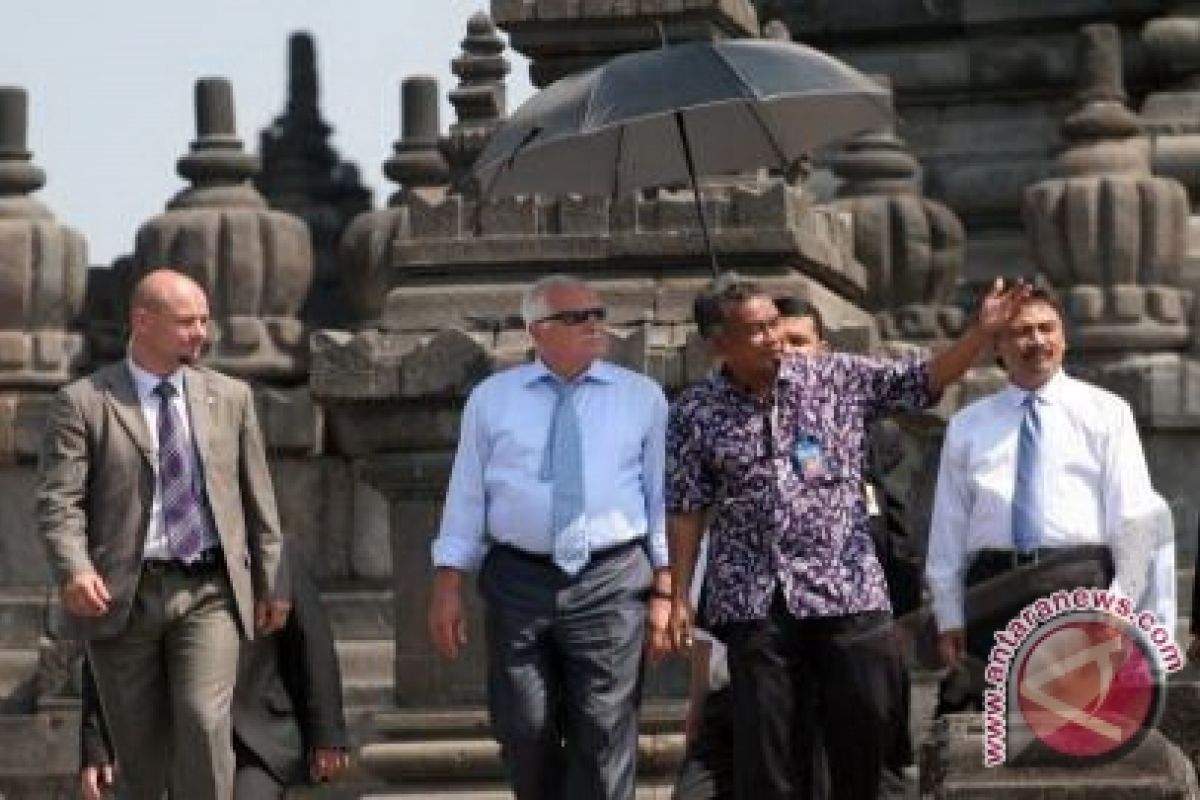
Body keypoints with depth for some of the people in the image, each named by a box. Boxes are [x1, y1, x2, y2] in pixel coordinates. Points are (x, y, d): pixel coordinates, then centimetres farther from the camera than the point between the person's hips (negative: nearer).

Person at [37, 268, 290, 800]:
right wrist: (73, 569, -25)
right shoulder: (82, 403, -1)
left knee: (204, 721, -17)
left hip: (208, 594, 2)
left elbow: (257, 497, 16)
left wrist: (271, 582, 14)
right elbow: (58, 501, -8)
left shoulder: (230, 397, 11)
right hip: (122, 596, -1)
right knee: (140, 751, 4)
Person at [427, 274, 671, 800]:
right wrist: (448, 583, 1)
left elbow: (661, 496, 5)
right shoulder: (491, 398, 8)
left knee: (603, 737, -1)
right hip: (518, 580, 1)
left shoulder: (643, 397, 6)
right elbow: (466, 495, 7)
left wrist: (665, 589, -1)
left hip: (611, 584, -1)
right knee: (523, 734, 7)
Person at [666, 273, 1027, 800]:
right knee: (761, 739, 1)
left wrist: (983, 330, -10)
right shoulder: (694, 413, 3)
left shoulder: (837, 378, 5)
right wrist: (678, 597, 1)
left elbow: (924, 380, 4)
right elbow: (685, 511, 4)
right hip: (752, 599, -1)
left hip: (846, 589, 1)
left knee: (869, 723, 2)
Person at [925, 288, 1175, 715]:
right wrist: (949, 617, 6)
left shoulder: (1106, 413, 10)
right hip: (993, 585, 2)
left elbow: (1135, 517, 3)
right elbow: (948, 526, 14)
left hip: (1079, 584, -2)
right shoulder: (967, 425, 16)